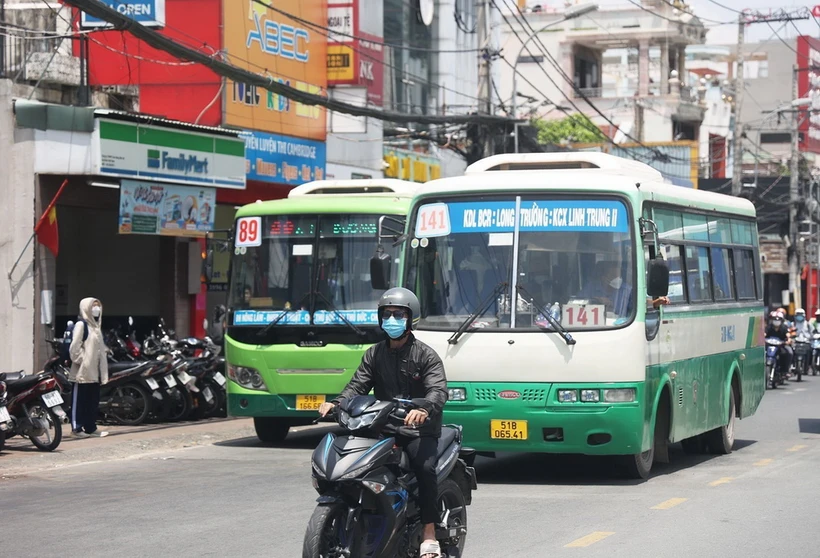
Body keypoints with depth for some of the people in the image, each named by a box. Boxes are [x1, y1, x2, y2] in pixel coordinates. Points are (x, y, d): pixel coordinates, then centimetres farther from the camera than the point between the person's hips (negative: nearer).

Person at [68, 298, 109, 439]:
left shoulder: (95, 325, 20)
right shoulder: (81, 324, -8)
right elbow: (75, 346, -16)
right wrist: (80, 360, -16)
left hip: (94, 371, 9)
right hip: (83, 370, -9)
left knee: (93, 400, 9)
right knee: (80, 399, -7)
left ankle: (90, 427, 14)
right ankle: (77, 428, -6)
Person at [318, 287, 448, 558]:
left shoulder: (425, 355, 0)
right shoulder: (374, 354, 15)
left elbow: (439, 390, -14)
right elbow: (357, 386, 4)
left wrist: (424, 408, -37)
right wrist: (335, 403, -17)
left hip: (419, 428, -4)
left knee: (424, 466, -30)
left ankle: (429, 536, -25)